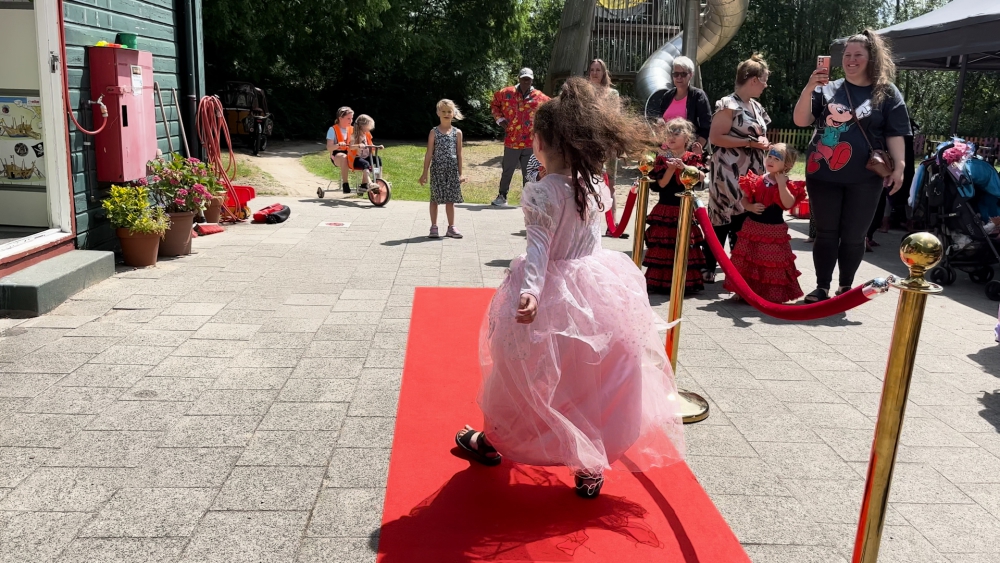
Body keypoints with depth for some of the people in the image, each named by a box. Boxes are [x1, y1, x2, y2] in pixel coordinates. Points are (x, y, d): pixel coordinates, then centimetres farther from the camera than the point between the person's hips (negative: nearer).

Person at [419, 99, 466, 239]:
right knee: (435, 198, 4)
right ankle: (434, 227, 12)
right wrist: (425, 173, -2)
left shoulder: (457, 132, 5)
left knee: (450, 199, 6)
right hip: (437, 169, -1)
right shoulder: (434, 132, 1)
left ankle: (451, 227, 14)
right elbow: (429, 153, 1)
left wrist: (460, 173, 6)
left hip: (452, 170, 1)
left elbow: (459, 154, 7)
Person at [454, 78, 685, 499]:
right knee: (586, 379, 15)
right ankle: (590, 467, 23)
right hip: (592, 287, 5)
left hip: (549, 295, -5)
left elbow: (538, 247, -30)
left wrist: (529, 291, -40)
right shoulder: (595, 187, -2)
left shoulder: (541, 193, -20)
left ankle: (491, 441, 39)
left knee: (518, 372, 16)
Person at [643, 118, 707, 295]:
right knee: (662, 247, 2)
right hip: (664, 210, 1)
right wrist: (671, 169, -16)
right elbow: (660, 184, -5)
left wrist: (683, 167, -22)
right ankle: (659, 281, 10)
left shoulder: (692, 158, 4)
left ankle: (685, 282, 7)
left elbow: (701, 176, -13)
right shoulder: (661, 159, 4)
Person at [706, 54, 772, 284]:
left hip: (751, 173, 8)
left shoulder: (756, 106, 16)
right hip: (729, 173, -8)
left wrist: (763, 142, 7)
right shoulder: (729, 104, -11)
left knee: (744, 220, 9)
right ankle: (708, 267, 2)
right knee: (722, 219, -6)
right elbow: (715, 137, -18)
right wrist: (750, 143, -18)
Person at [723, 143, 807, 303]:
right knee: (747, 262, 10)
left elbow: (788, 204, -23)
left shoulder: (788, 185, -8)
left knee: (772, 264, 2)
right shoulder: (756, 181, 1)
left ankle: (773, 295, 13)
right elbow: (744, 200, 6)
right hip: (752, 228, 3)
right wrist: (751, 207, -15)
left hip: (775, 231, -3)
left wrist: (781, 183, -23)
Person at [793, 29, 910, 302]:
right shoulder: (828, 89, 7)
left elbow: (895, 134, 1)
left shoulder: (887, 93, 4)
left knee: (853, 236, 6)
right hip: (823, 174, 1)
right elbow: (800, 121, -2)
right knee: (826, 234, 6)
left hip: (864, 179, -1)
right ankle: (822, 288, 15)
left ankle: (845, 288, 21)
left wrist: (899, 166, -10)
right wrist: (809, 88, -14)